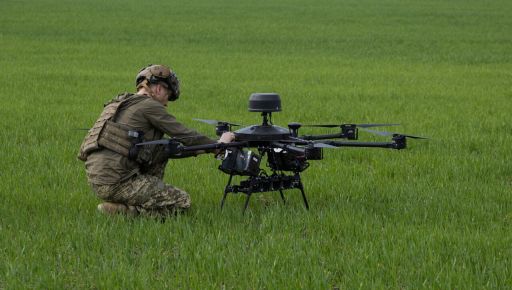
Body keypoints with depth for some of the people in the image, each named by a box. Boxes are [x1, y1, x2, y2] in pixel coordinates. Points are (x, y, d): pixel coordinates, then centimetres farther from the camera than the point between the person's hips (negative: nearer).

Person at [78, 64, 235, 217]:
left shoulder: (116, 104, 21)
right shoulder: (149, 106, -5)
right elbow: (184, 135, -3)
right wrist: (218, 145, 11)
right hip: (115, 182, -9)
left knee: (162, 150, 22)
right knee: (182, 201, -2)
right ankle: (119, 210, -6)